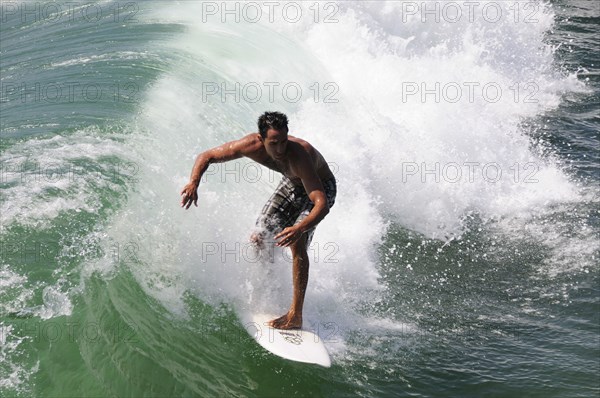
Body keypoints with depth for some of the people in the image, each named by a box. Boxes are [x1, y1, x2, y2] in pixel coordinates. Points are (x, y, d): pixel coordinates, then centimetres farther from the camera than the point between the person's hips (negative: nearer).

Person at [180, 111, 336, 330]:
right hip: (291, 183, 6)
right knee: (260, 239, 2)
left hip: (321, 186, -6)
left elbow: (322, 203, -49)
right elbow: (206, 156, -15)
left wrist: (300, 228, -67)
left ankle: (295, 315, -24)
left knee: (296, 241, -28)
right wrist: (193, 183, -35)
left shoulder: (298, 156, -43)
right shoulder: (250, 145, -28)